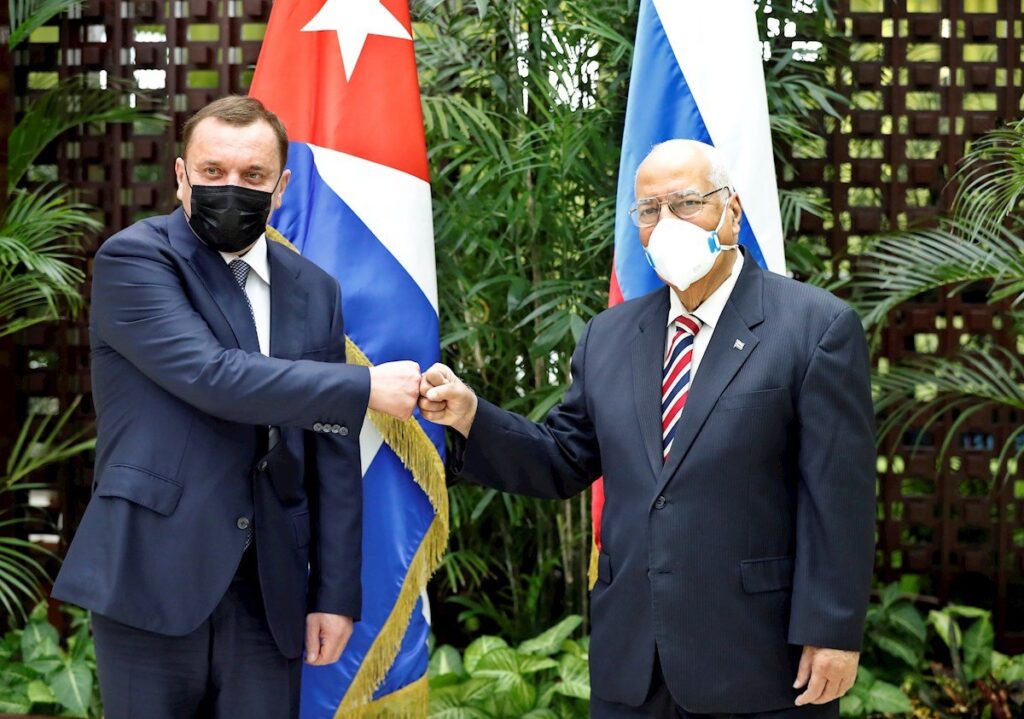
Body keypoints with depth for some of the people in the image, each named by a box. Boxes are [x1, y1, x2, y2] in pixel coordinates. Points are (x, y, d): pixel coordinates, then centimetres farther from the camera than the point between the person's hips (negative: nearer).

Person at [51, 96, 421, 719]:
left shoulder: (315, 291, 12)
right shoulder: (133, 259, -3)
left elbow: (333, 454, 12)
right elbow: (211, 376, -17)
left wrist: (336, 592, 7)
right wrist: (364, 387, -13)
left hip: (270, 592, 4)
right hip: (154, 577, -4)